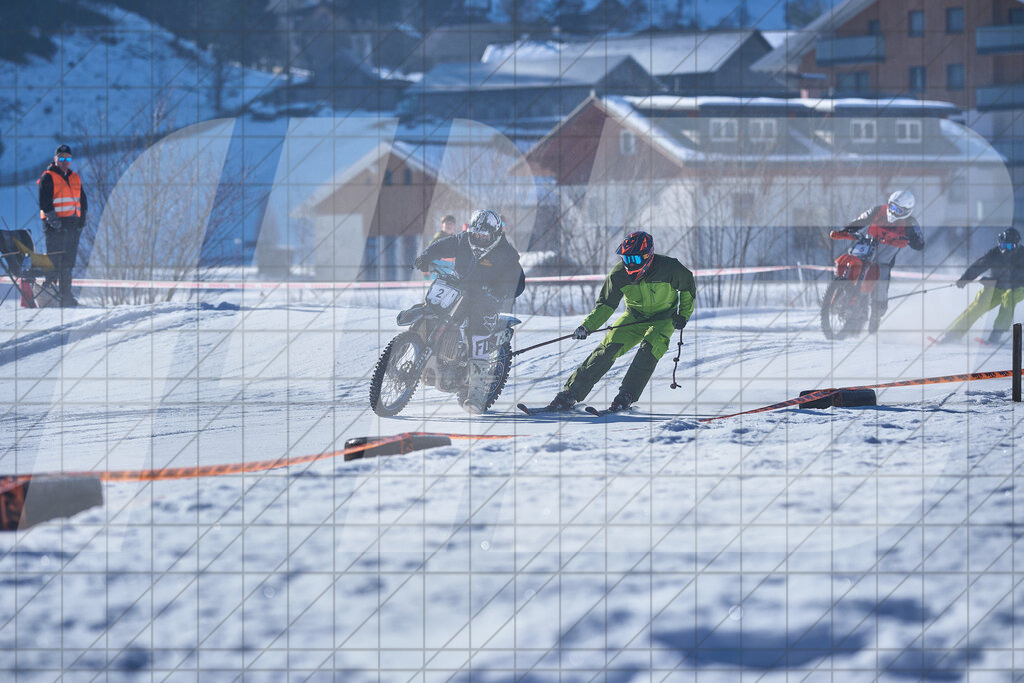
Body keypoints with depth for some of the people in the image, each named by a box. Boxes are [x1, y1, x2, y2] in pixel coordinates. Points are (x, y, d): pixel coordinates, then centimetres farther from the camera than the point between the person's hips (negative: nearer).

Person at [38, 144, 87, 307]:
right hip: (54, 226, -7)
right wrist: (53, 219, -19)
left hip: (72, 226, 7)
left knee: (68, 263, 8)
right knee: (54, 263, -10)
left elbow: (82, 201, 21)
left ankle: (65, 295, 12)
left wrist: (81, 220, 9)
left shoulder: (75, 179, 18)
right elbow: (44, 202, -11)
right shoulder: (48, 178, -3)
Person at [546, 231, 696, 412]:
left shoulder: (669, 268, -25)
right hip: (635, 317, 2)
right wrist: (587, 326, -22)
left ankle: (627, 395, -26)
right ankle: (571, 392, -15)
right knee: (608, 348, -16)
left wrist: (684, 314, -7)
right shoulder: (619, 274, -18)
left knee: (650, 348, -31)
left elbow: (688, 286, -4)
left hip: (664, 318, -2)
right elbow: (606, 305, -9)